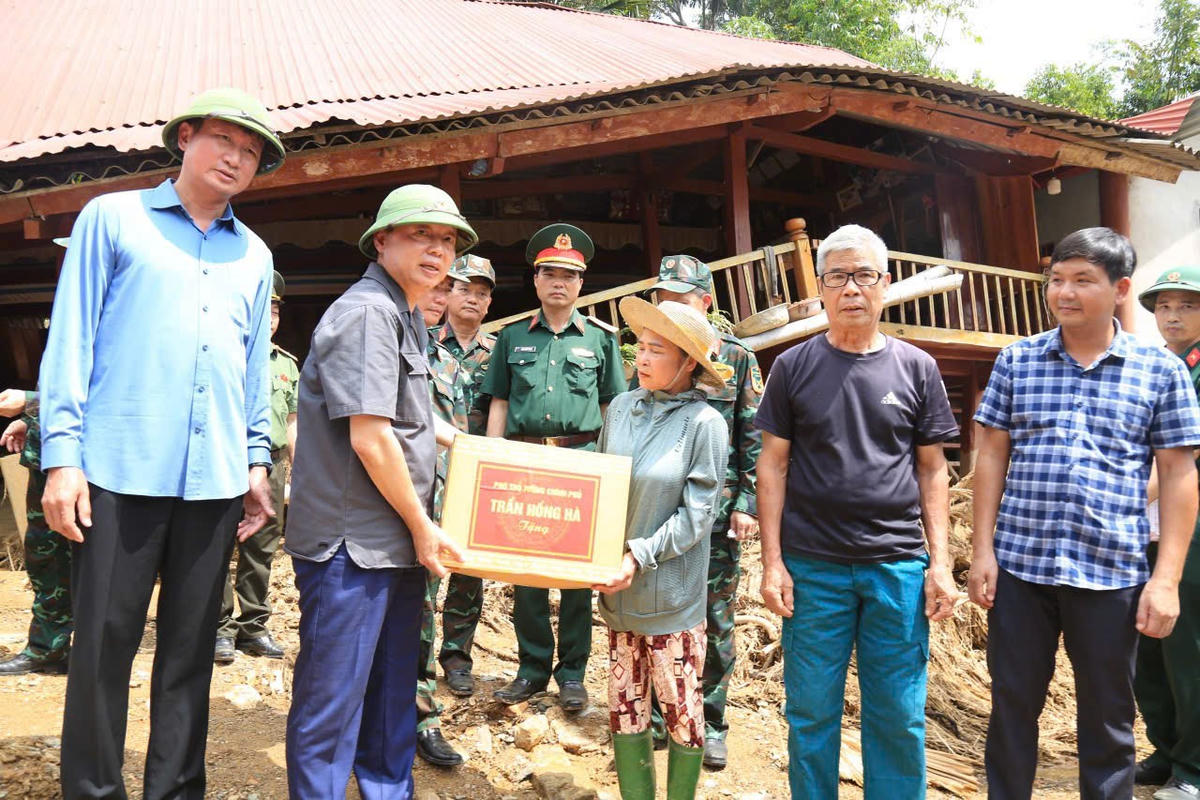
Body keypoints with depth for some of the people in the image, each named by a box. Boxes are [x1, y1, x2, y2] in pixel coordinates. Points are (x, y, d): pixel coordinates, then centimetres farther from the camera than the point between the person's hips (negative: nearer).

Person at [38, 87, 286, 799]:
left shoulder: (254, 255, 17)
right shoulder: (114, 218, 6)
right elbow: (71, 337, 1)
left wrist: (257, 462, 13)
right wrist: (62, 456, -6)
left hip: (215, 478, 4)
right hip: (121, 471, -3)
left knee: (191, 648, 9)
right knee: (104, 644, 2)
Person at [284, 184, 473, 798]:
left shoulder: (406, 317, 17)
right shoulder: (367, 311, -14)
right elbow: (368, 435, -20)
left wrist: (449, 437, 21)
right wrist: (422, 525, -13)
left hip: (397, 541, 10)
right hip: (351, 543, -10)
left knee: (392, 692, 20)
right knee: (332, 700, 2)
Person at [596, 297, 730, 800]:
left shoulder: (704, 423, -12)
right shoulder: (621, 408, 1)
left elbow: (697, 514, -12)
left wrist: (640, 555, -18)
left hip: (671, 593, -4)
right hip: (618, 589, 4)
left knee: (681, 710, 10)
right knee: (624, 708, 14)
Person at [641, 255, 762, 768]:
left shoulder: (737, 357, -1)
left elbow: (755, 439, -1)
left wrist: (748, 504, -8)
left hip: (715, 509, -2)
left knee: (715, 620, 7)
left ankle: (710, 722, 23)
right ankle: (658, 715, 26)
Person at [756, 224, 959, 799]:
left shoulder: (916, 368, 5)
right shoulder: (793, 367, 2)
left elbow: (932, 470, 7)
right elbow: (773, 465, 2)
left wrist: (940, 563, 1)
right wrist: (772, 561, -3)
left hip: (899, 565, 1)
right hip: (813, 566, -1)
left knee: (898, 718, 9)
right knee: (812, 714, 9)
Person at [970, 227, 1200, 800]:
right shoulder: (1017, 360, 4)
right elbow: (991, 456, 6)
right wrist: (982, 549, 0)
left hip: (1112, 572, -1)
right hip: (1019, 564, 1)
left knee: (1108, 718, 12)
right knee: (1013, 704, 11)